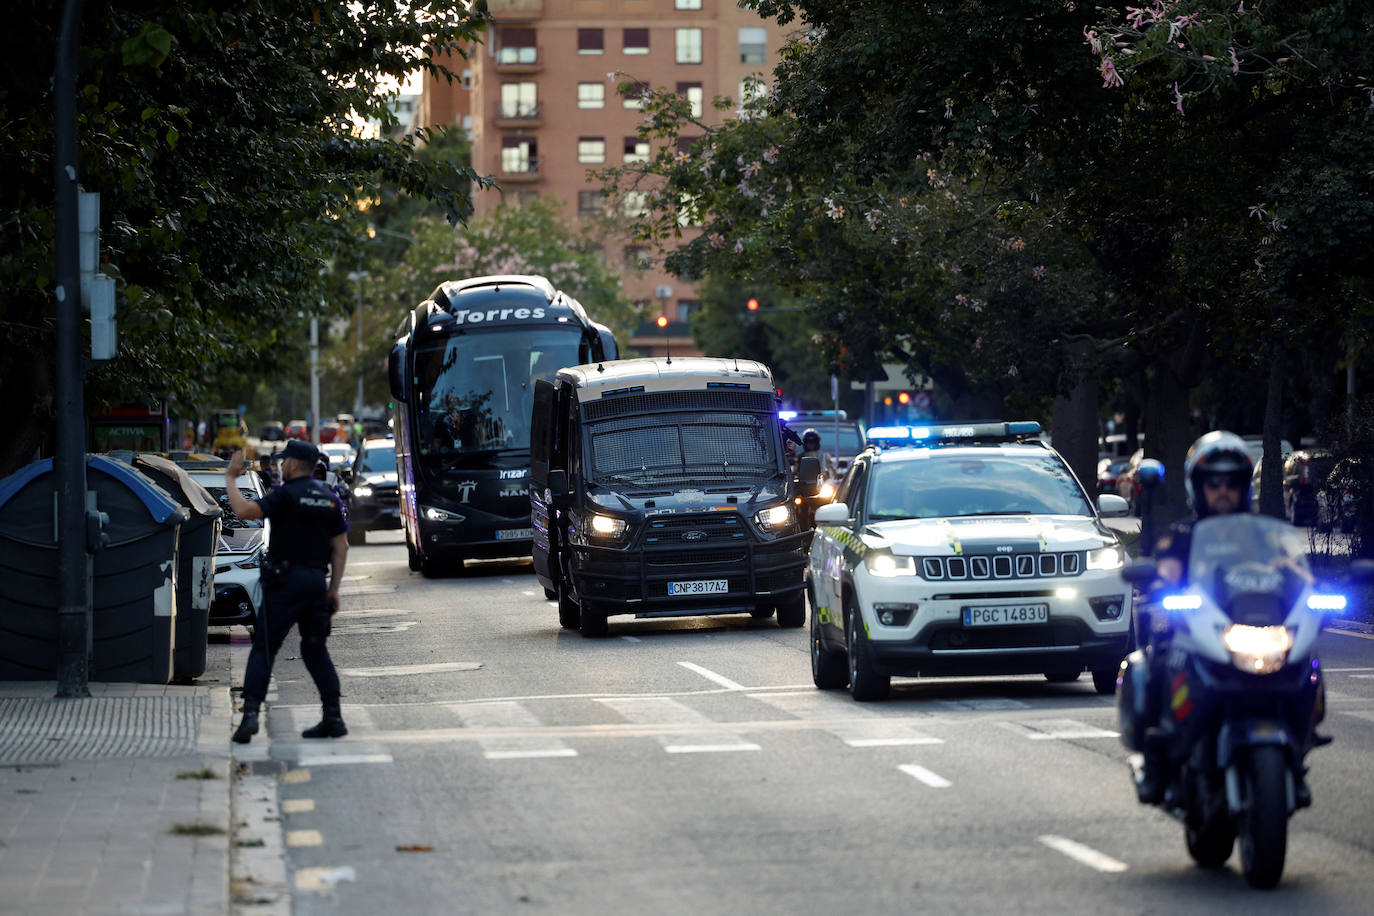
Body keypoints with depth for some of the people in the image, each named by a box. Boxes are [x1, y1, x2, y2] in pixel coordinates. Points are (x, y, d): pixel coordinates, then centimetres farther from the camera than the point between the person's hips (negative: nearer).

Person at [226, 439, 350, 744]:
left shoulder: (287, 495, -9)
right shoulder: (329, 499, 11)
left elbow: (245, 510, -21)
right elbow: (341, 547, 10)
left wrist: (230, 478, -8)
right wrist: (334, 589, 14)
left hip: (286, 580, -6)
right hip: (317, 581, 6)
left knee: (263, 649, -2)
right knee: (315, 650, 14)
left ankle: (250, 714, -13)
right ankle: (333, 717, 7)